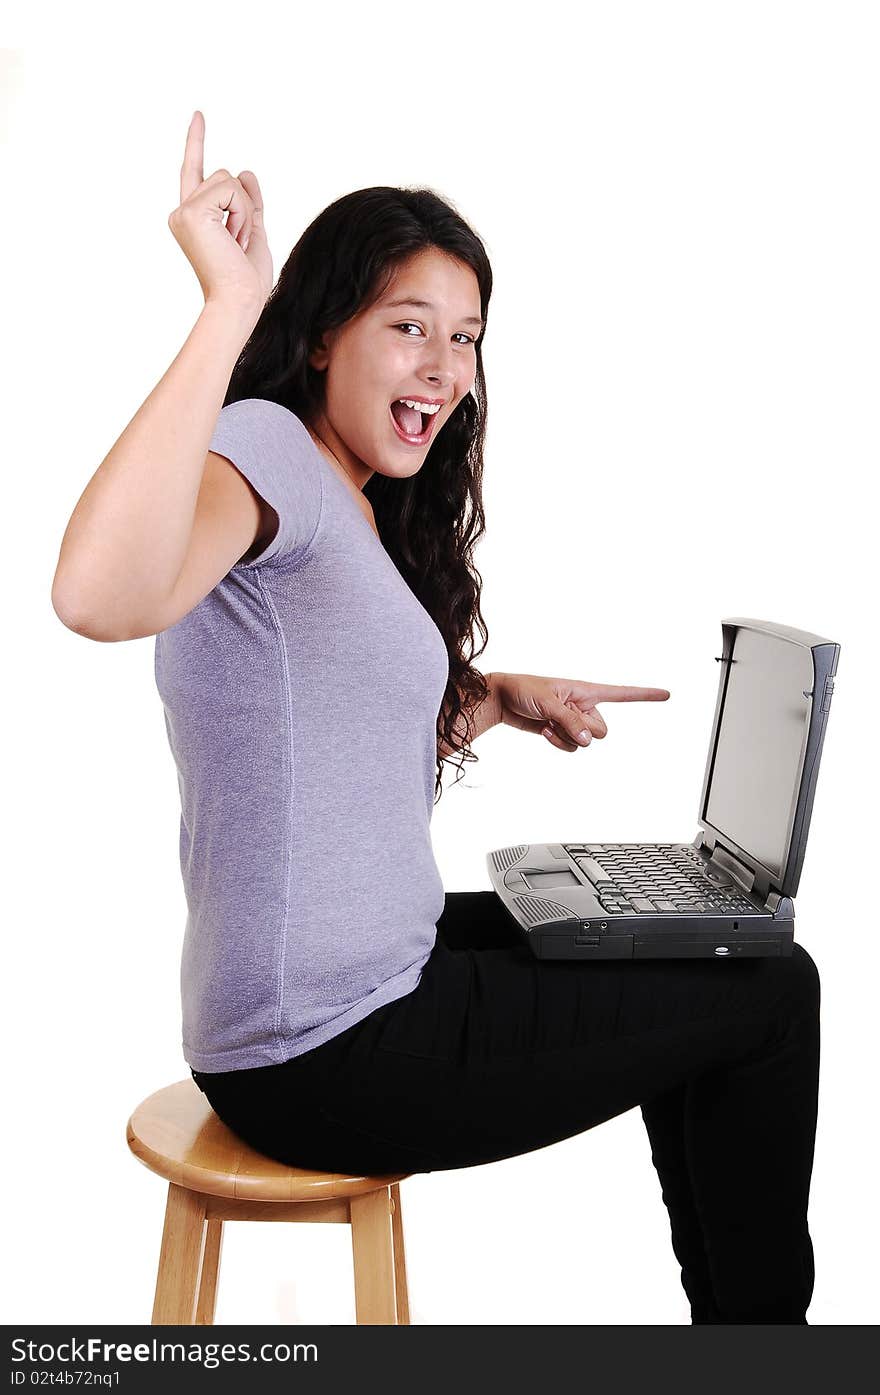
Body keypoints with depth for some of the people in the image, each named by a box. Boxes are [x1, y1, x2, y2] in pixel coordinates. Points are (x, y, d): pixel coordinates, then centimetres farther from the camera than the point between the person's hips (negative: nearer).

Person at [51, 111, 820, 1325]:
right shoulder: (261, 447, -17)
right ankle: (762, 1311, 27)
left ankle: (727, 1298, 43)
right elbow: (102, 598, -40)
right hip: (328, 1053, -10)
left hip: (381, 972, 10)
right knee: (774, 995, 1)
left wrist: (499, 700, 9)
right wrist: (230, 308, -37)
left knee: (669, 948, 26)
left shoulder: (358, 513, 12)